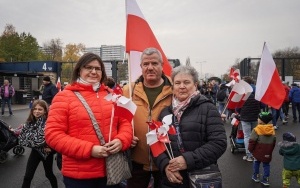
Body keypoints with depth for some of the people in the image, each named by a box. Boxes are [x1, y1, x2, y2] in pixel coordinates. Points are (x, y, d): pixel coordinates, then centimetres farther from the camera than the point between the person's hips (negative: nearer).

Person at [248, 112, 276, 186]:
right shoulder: (272, 130, 0)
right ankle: (266, 179, 16)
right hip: (268, 153, 3)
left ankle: (256, 176, 27)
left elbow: (252, 141, -16)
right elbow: (274, 142, 10)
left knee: (256, 163, 17)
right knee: (266, 165, 13)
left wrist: (250, 149, -1)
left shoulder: (256, 130, -19)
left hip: (258, 152, -3)